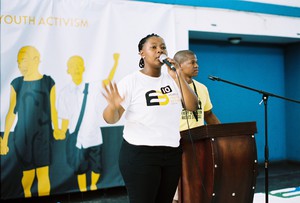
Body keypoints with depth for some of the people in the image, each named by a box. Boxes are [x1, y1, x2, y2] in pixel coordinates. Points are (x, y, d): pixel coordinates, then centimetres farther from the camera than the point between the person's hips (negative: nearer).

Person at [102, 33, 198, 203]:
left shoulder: (172, 79, 6)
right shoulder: (131, 81, -8)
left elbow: (192, 106, -1)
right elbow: (111, 119, -12)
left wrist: (179, 77, -11)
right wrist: (113, 106, -36)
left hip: (173, 153, 5)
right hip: (139, 154, -5)